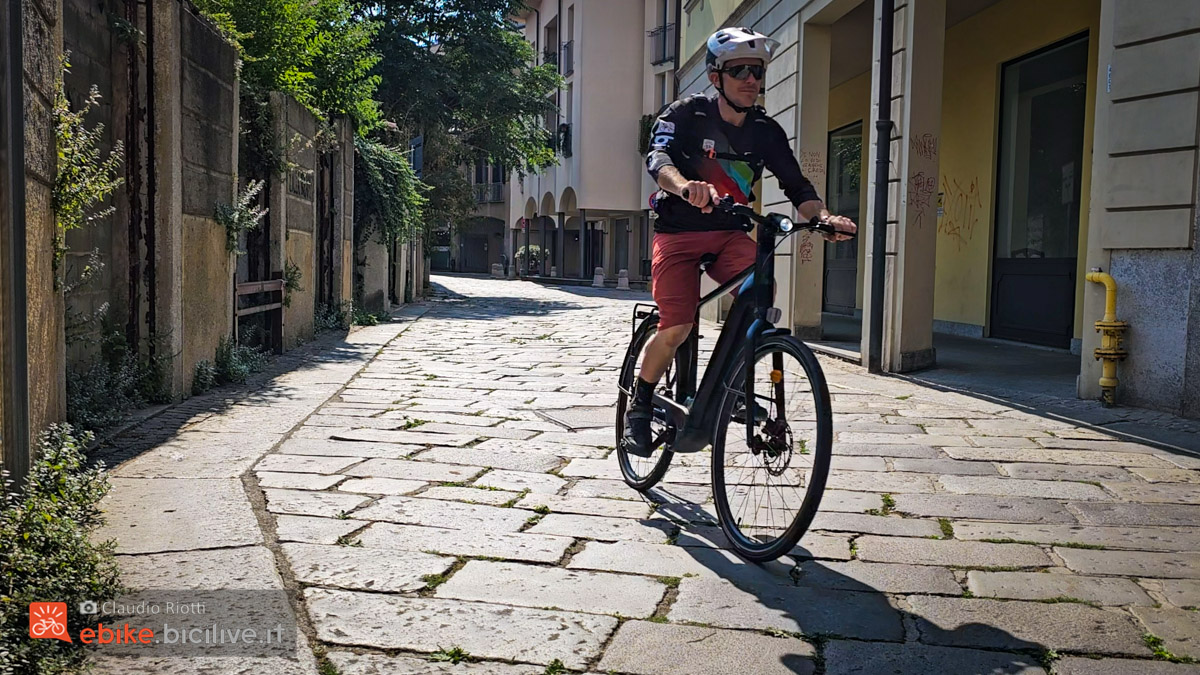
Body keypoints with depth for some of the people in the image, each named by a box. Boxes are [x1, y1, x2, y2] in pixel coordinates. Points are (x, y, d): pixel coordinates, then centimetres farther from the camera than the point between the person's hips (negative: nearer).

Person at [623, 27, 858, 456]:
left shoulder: (766, 131, 1)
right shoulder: (687, 114, -11)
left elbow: (796, 185, -3)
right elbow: (658, 158, -29)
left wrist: (823, 217, -25)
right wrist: (686, 186, -52)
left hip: (730, 233, 3)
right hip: (679, 232, -3)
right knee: (675, 329, -18)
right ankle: (639, 407, 7)